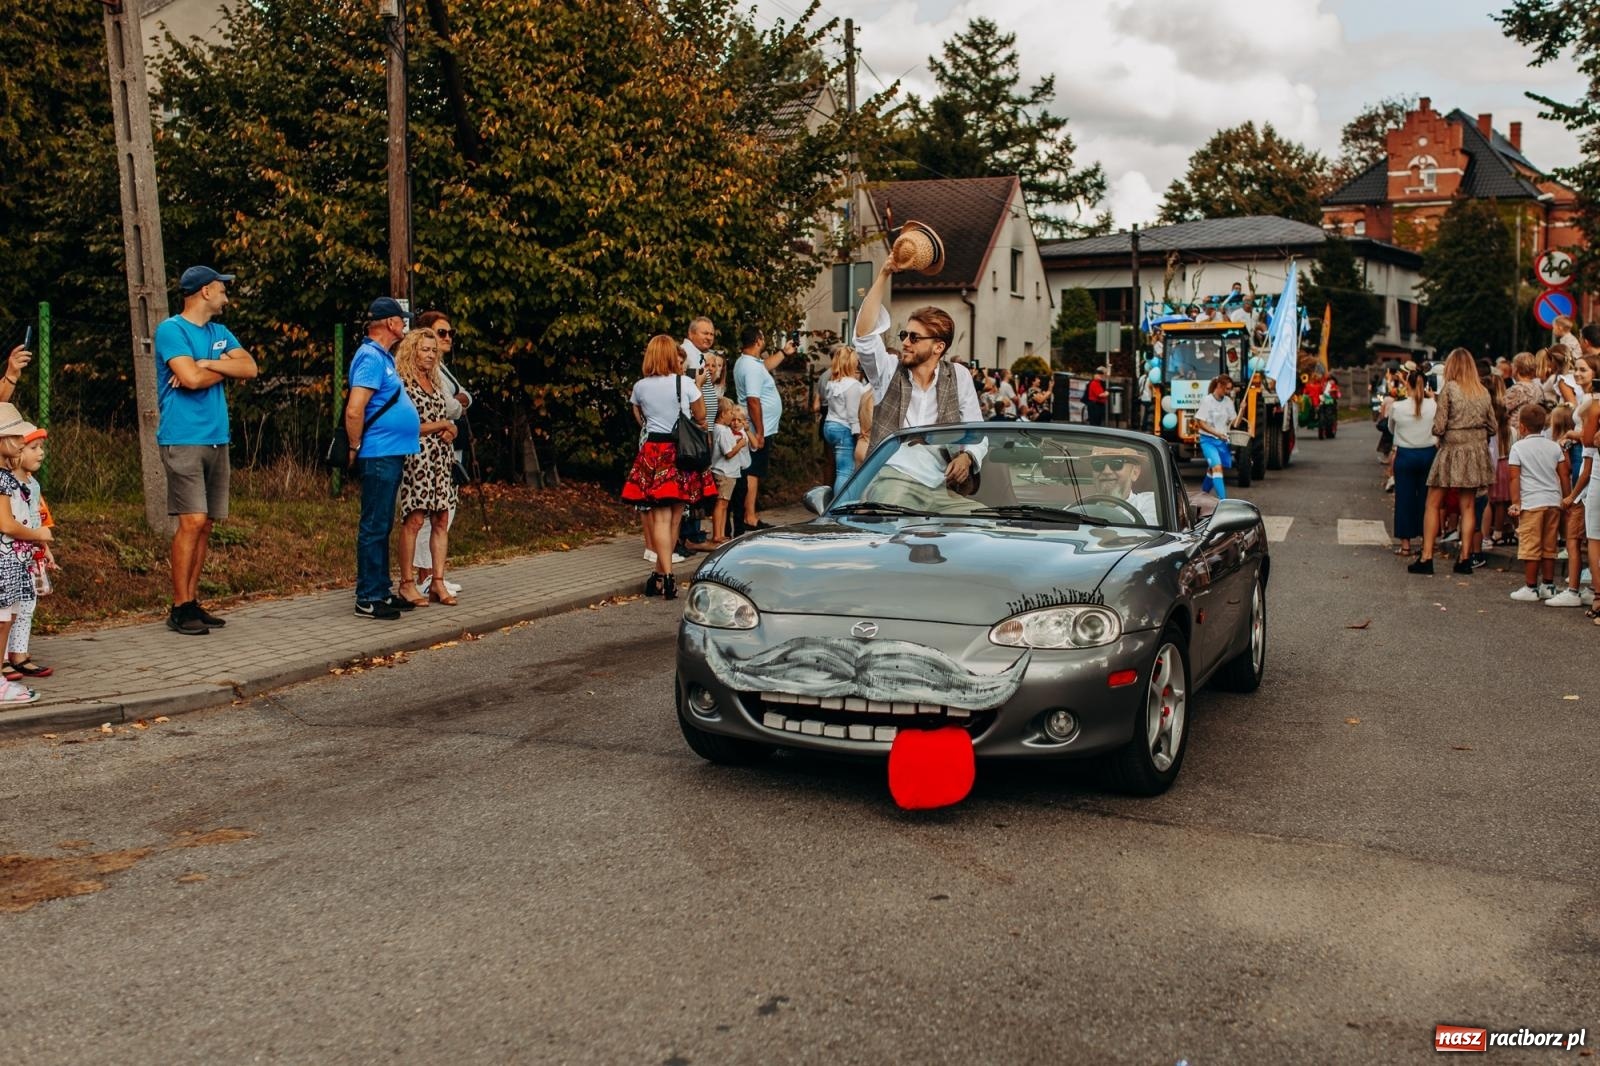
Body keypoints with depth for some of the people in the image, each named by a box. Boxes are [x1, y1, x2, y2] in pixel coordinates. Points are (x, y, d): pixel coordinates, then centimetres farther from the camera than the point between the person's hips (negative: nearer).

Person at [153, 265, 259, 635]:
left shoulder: (220, 333, 18)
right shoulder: (171, 330, -5)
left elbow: (250, 368, 5)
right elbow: (192, 378, -17)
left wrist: (207, 365, -9)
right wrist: (224, 365, 0)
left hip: (217, 439, 8)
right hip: (183, 440, -8)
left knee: (205, 524, 7)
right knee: (192, 521, -13)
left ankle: (192, 601, 13)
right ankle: (180, 608, -7)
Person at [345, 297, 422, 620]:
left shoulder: (383, 357, 17)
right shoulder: (371, 357, -15)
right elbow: (354, 411, -24)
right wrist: (356, 449, -12)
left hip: (391, 455, 10)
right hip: (379, 456, -10)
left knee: (381, 526, 15)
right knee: (374, 527, -5)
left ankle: (381, 592, 23)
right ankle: (368, 599, -1)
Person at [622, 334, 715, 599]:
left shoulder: (640, 387, 3)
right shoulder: (686, 383, -4)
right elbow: (700, 416, 6)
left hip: (653, 451, 1)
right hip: (682, 451, -1)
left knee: (660, 516, -2)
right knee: (674, 515, 8)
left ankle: (665, 576, -9)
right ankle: (662, 573, 14)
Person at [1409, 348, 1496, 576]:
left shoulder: (1450, 389, -9)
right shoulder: (1483, 392, 5)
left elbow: (1439, 427, -12)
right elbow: (1492, 427, 9)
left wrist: (1437, 431, 9)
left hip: (1452, 449, -5)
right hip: (1477, 451, 5)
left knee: (1433, 505, 2)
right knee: (1468, 506, 9)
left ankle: (1426, 557, -1)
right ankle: (1465, 558, 9)